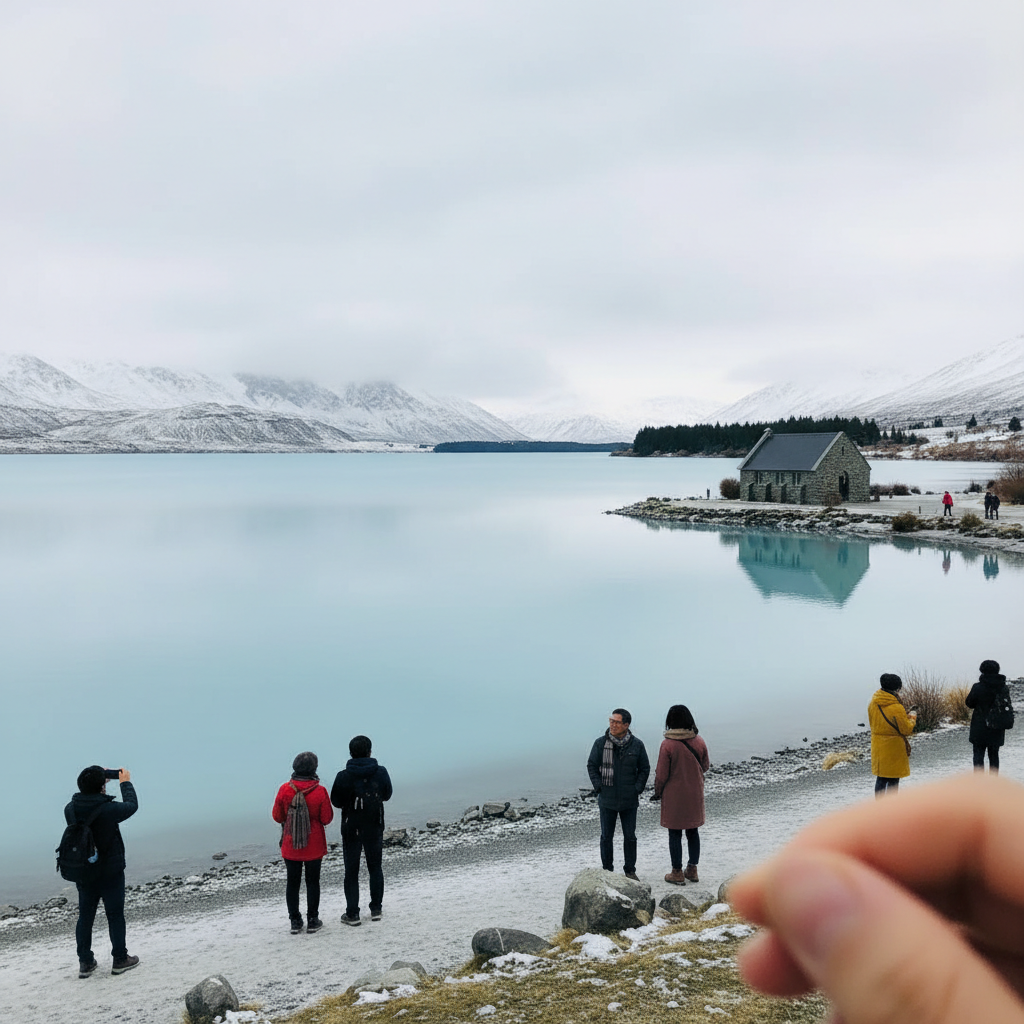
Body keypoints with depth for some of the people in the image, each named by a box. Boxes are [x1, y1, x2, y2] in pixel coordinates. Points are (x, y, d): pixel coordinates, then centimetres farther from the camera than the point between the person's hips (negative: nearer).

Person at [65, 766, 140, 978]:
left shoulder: (70, 809, -11)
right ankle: (120, 960, 16)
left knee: (85, 916, 15)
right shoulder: (109, 809, -24)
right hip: (110, 873, -5)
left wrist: (96, 781, 12)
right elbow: (131, 806, -6)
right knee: (115, 915, 8)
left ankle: (85, 962, 21)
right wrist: (125, 782, 8)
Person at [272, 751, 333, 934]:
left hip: (290, 847, 1)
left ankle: (295, 921, 17)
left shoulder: (285, 790, -11)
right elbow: (327, 819, -8)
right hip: (314, 847, -1)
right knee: (312, 882, 11)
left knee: (292, 883, 13)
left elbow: (277, 816, -2)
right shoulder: (320, 791, -15)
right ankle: (312, 920, 16)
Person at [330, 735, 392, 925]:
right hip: (375, 828, 2)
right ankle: (376, 909, 20)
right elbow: (387, 795, 5)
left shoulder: (344, 776, -16)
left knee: (351, 871, 8)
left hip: (351, 829, -2)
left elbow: (336, 801, -6)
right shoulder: (381, 772, -10)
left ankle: (352, 913, 9)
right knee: (375, 868, 17)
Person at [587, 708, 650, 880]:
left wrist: (637, 789, -4)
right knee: (606, 836, 8)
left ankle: (630, 871, 22)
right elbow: (592, 766, 3)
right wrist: (598, 787, -6)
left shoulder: (637, 745, -3)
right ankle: (607, 870, 21)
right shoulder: (600, 743, -5)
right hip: (607, 800, 0)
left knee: (630, 837, 9)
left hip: (629, 801, 0)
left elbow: (645, 769, 6)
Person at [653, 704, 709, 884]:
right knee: (693, 831, 16)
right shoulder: (699, 742, -6)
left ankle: (677, 872, 12)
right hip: (695, 795, 4)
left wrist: (658, 792, 3)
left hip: (674, 796, -4)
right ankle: (692, 869, 23)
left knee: (675, 833, 6)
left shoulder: (667, 745, -18)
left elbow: (662, 774, -12)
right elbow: (705, 766, 8)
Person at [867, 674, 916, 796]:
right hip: (893, 748, -6)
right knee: (893, 781, 6)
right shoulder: (896, 708, -23)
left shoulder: (873, 703, -1)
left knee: (881, 779, 17)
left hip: (878, 747, 6)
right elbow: (906, 729, -15)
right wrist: (912, 717, 4)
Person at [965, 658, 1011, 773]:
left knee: (978, 755, 4)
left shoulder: (978, 687, -16)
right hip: (997, 730, 4)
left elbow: (969, 703, -5)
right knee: (994, 755, 15)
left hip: (980, 729, -4)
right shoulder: (1004, 688, -3)